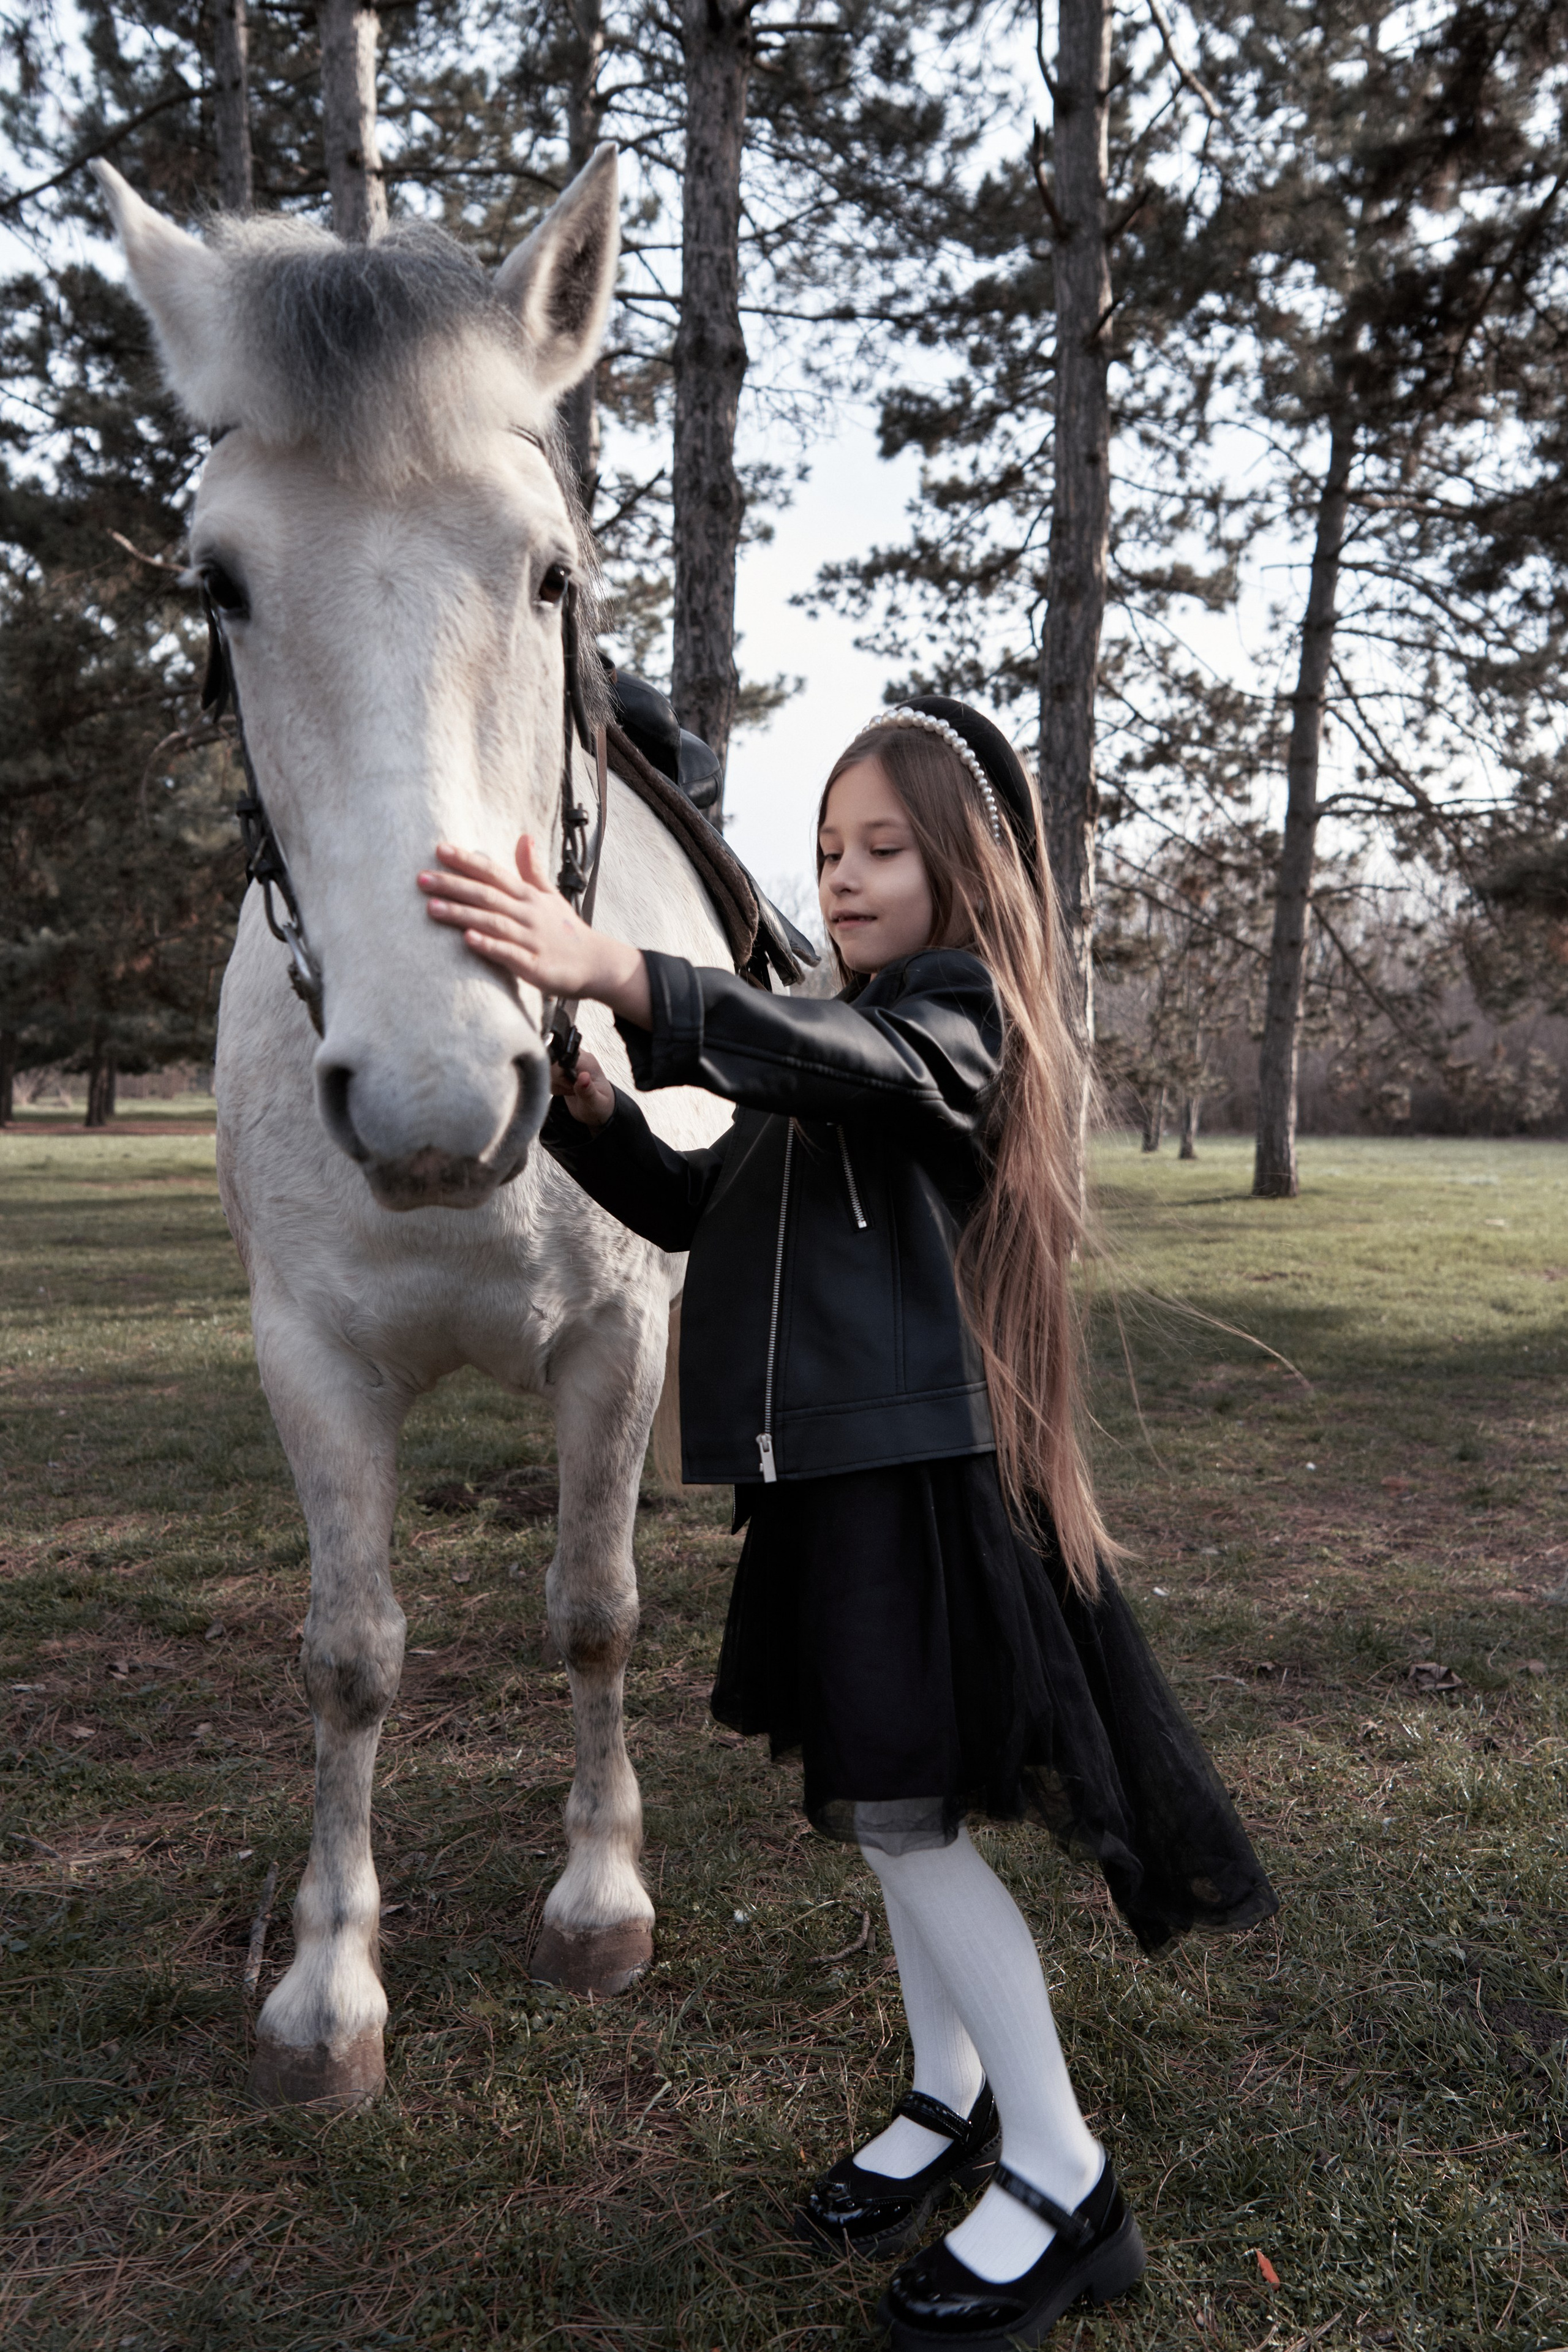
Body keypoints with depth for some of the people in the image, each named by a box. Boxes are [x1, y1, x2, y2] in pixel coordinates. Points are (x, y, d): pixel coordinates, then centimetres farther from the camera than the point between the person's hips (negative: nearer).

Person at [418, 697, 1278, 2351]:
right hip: (832, 1462, 9)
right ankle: (949, 2095, 38)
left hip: (921, 1462, -8)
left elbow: (823, 1049, -32)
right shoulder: (823, 1056, 17)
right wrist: (590, 1109, -2)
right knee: (886, 1799, 18)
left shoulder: (964, 1019, -9)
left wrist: (615, 975, -47)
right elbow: (699, 1207, 16)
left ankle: (1063, 2184, 14)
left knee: (901, 1812, -3)